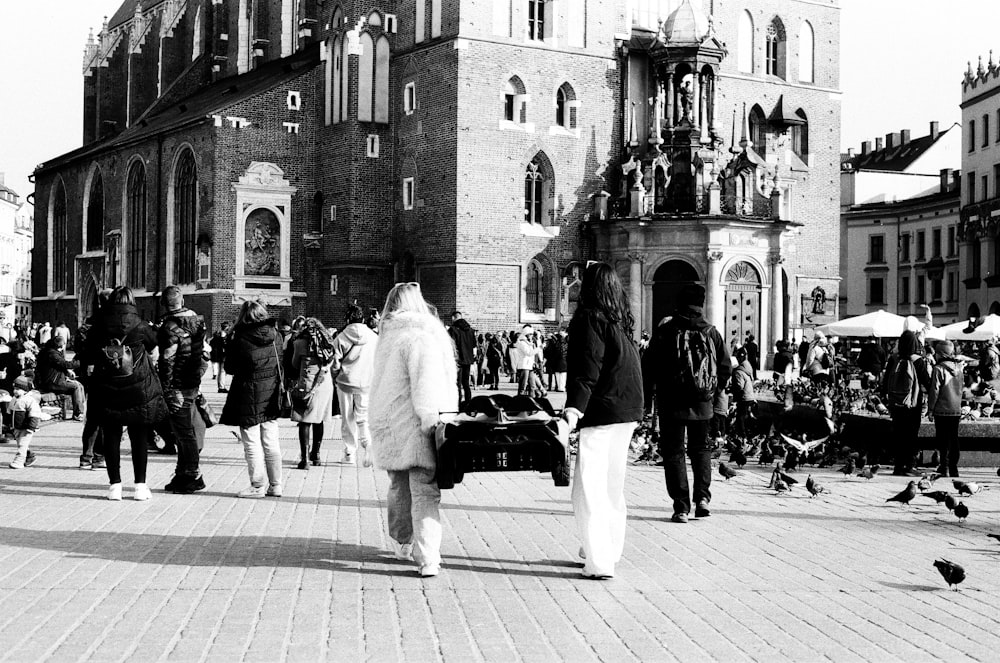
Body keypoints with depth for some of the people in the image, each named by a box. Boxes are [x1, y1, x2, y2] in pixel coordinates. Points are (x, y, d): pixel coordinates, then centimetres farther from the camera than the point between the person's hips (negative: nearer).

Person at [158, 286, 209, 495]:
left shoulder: (170, 327, -17)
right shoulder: (196, 320, 8)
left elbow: (167, 360, -18)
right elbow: (204, 351, 16)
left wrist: (165, 388, -15)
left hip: (177, 384, -8)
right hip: (193, 383, 8)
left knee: (183, 431, -1)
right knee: (186, 430, 15)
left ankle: (193, 477, 3)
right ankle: (183, 475, 23)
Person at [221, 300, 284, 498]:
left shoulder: (240, 340, -15)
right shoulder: (275, 335, -1)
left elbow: (230, 369, -4)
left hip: (249, 396, -5)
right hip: (271, 395, 5)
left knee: (252, 444, 4)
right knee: (271, 442, 12)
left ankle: (257, 486, 7)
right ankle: (275, 485, 17)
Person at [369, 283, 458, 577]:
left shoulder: (387, 336, 13)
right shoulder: (421, 335, -9)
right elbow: (426, 378, -21)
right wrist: (429, 416, -23)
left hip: (389, 426, 7)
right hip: (416, 427, -7)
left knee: (399, 487, 21)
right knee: (425, 491, -6)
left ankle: (402, 544, 35)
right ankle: (427, 558, -13)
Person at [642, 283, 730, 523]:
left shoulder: (665, 332, -7)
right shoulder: (711, 333, -1)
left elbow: (649, 367, -6)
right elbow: (726, 367, 3)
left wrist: (647, 397, 5)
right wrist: (715, 390, 20)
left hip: (672, 403, -2)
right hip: (702, 404, 2)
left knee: (673, 452, 5)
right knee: (701, 448, 20)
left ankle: (681, 507, 0)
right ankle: (702, 497, 8)